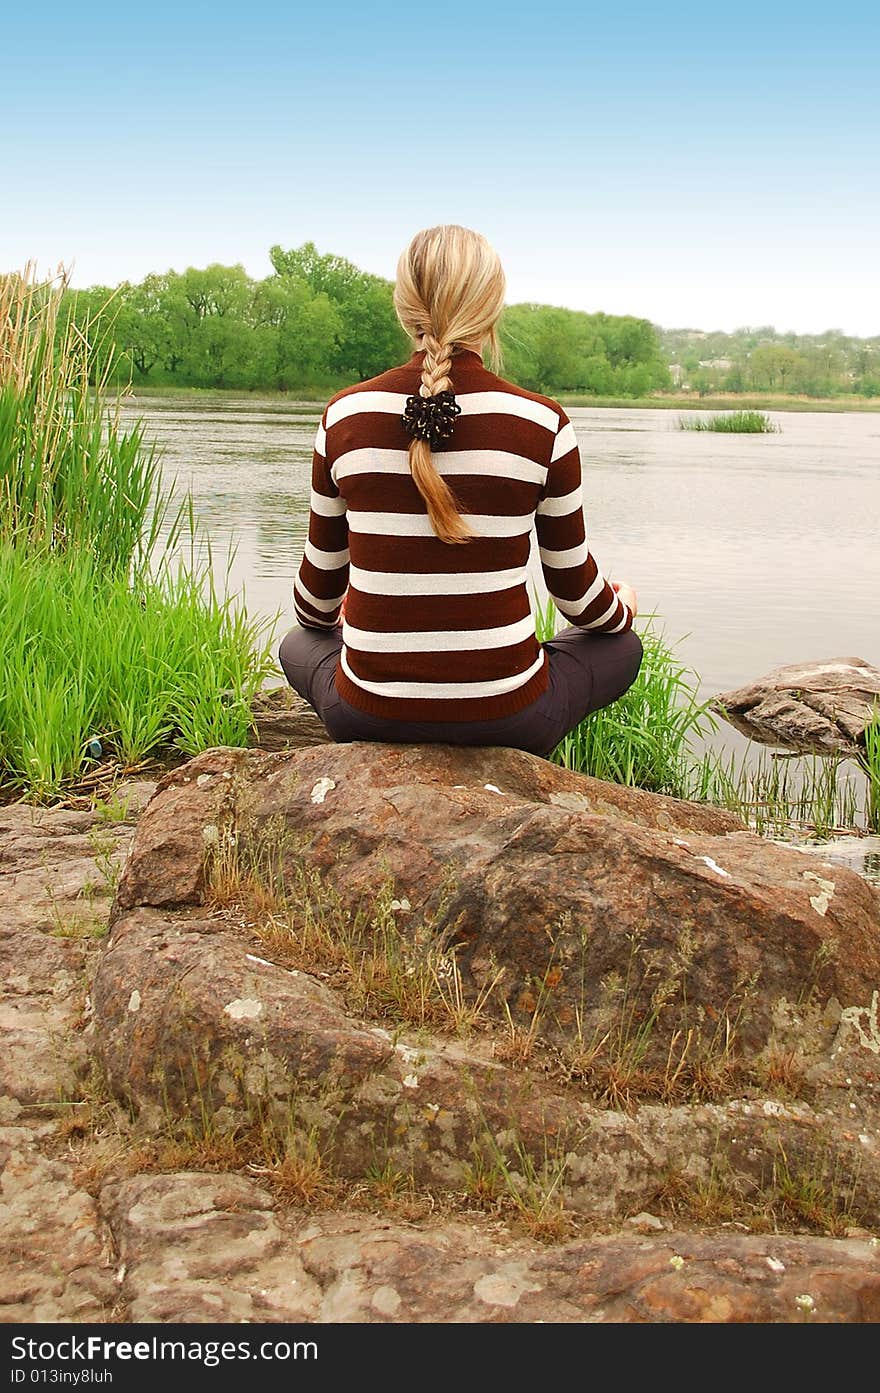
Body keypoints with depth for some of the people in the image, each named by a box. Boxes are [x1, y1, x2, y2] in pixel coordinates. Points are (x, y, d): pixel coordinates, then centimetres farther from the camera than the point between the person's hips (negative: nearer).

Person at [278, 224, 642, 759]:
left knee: (300, 643, 37)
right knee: (621, 645, 29)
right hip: (503, 717, -1)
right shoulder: (543, 424, -10)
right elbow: (576, 594, 2)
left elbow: (320, 583, 9)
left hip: (367, 715, 2)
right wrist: (621, 607, 27)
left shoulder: (344, 415, -4)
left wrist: (318, 613, 34)